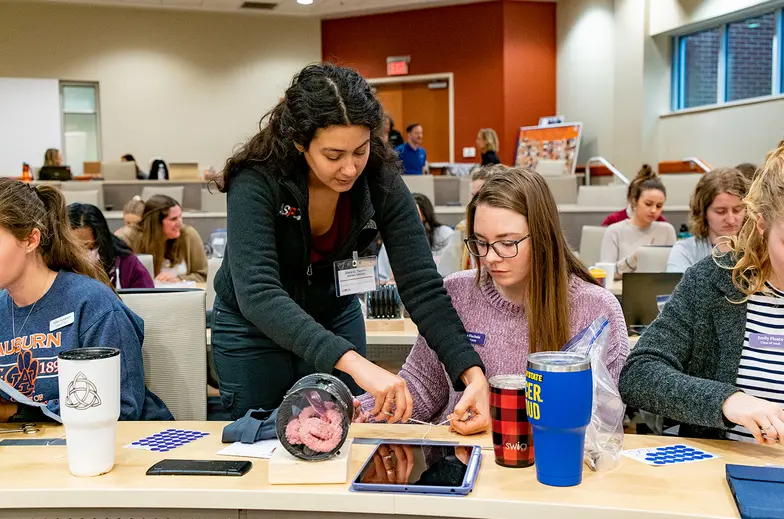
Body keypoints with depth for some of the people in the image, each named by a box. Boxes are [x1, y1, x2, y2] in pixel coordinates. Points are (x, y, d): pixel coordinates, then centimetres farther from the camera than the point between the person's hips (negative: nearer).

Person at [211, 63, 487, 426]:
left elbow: (422, 286, -24)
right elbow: (257, 293, -43)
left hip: (335, 316, 3)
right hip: (251, 325, -2)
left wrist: (472, 373, -37)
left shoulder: (380, 181, -22)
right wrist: (354, 363, -54)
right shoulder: (256, 180, -31)